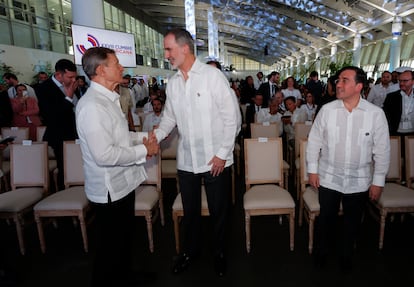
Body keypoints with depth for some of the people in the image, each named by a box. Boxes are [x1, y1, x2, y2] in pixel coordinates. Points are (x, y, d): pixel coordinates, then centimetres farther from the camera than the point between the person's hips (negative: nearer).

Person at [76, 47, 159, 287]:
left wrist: (143, 136, 2)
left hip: (123, 183, 10)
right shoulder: (92, 105, -25)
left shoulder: (109, 98, 9)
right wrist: (144, 150, -19)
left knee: (124, 238, 27)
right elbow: (104, 155, -30)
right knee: (111, 246, 11)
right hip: (110, 189, -10)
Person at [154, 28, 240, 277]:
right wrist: (157, 136, -6)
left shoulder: (213, 76, -10)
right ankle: (191, 250, 42)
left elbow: (232, 117, -9)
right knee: (190, 210, 18)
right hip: (186, 160, 4)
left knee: (218, 210, 13)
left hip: (215, 159, -4)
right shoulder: (173, 83, 5)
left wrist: (222, 153, -11)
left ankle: (219, 251, 37)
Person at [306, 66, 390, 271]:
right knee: (326, 219, 15)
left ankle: (347, 255, 44)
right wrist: (312, 170, -1)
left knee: (352, 222, 18)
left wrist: (378, 181, -2)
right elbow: (314, 141, -1)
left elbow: (382, 150, -4)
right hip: (328, 178, 0)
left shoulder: (376, 114, -10)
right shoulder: (327, 110, -9)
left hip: (359, 182, 0)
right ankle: (321, 251, 40)